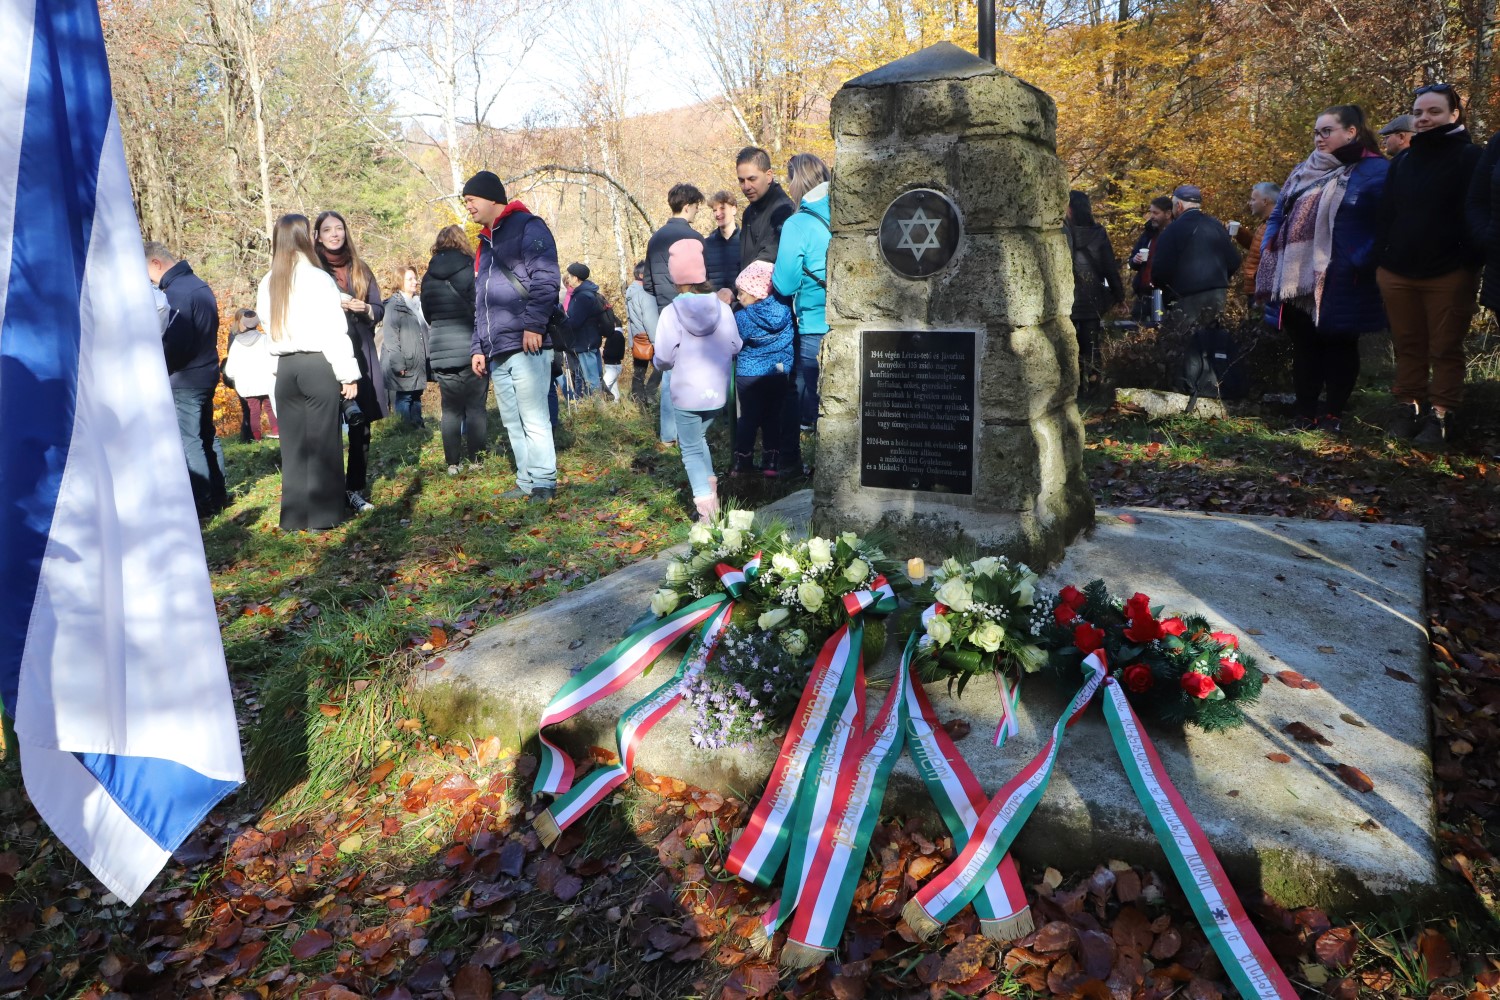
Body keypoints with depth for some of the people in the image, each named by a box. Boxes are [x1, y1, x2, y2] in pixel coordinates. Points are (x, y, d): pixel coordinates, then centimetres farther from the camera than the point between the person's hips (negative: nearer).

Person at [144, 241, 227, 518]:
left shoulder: (175, 293, -18)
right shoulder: (199, 285, 12)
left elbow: (175, 342, -24)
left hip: (184, 379, -10)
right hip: (206, 372, 10)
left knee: (188, 441, -4)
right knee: (205, 436, 16)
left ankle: (201, 503, 0)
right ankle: (217, 495, 25)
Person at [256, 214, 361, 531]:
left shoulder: (267, 284, 9)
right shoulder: (318, 279, -9)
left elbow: (269, 323, 11)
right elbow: (334, 330, -10)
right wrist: (348, 373, -7)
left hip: (285, 367, 5)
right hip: (318, 365, -5)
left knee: (293, 442, 10)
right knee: (322, 440, 1)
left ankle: (294, 515, 14)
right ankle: (322, 514, 4)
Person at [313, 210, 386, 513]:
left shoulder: (360, 269, 13)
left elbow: (380, 309, 12)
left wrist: (364, 309, -8)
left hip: (361, 356, 3)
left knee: (361, 426, 3)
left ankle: (356, 489, 11)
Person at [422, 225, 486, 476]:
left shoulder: (428, 278, 9)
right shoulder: (472, 271, -4)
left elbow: (427, 314, 16)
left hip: (440, 353, 4)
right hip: (471, 349, -3)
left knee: (450, 409, 7)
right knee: (476, 407, 3)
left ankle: (453, 462, 7)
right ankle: (476, 459, 4)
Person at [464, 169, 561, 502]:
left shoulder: (527, 227, -1)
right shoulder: (486, 242, 25)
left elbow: (546, 278, -14)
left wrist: (534, 324, -21)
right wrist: (478, 346, 20)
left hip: (525, 345, -9)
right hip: (497, 351, 9)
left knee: (533, 418, -8)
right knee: (512, 421, 10)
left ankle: (544, 482, -1)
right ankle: (526, 481, 16)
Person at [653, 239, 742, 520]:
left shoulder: (672, 312, -14)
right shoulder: (723, 308, -4)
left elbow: (663, 359, -15)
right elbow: (735, 347, 5)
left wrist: (656, 361, 7)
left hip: (686, 394, -4)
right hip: (717, 392, 4)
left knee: (691, 449, 5)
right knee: (698, 437, 26)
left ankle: (706, 508, -2)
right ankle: (711, 486, 23)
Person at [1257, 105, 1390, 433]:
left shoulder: (1376, 171, -4)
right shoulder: (1304, 170, 16)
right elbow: (1278, 215, 20)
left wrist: (1361, 262, -18)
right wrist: (1269, 252, 6)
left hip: (1340, 285, -6)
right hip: (1297, 279, 6)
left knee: (1339, 346, 5)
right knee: (1303, 346, 10)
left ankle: (1333, 414, 14)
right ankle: (1305, 413, 19)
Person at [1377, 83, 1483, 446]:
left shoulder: (1469, 157, -1)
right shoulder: (1402, 161, 14)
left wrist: (1470, 262, -15)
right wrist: (1382, 260, 6)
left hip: (1449, 273, -5)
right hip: (1397, 272, 5)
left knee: (1445, 349, 2)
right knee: (1408, 347, 10)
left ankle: (1440, 416, 6)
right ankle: (1407, 407, 18)